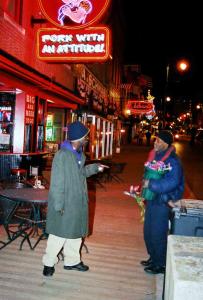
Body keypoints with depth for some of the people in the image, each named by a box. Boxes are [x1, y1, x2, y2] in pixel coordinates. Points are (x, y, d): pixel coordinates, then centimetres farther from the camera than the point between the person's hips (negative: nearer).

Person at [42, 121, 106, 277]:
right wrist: (58, 204, -19)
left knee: (76, 233, 19)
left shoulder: (79, 153, 5)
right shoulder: (62, 155, -21)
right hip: (65, 204, -8)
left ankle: (72, 261, 36)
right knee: (59, 234, 4)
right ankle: (49, 263, 24)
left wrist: (95, 167, 11)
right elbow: (57, 182, -21)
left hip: (78, 202, 8)